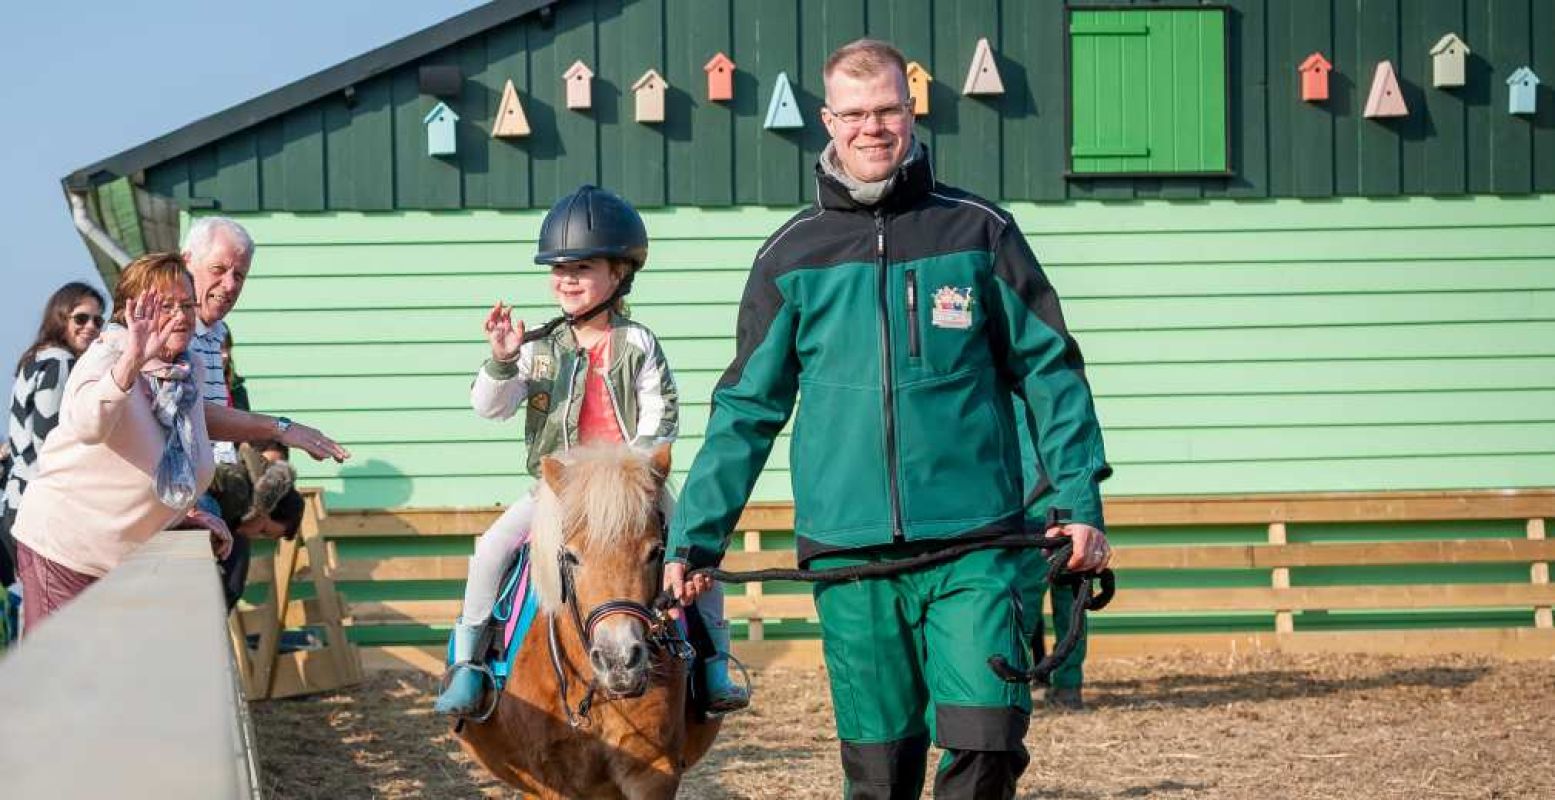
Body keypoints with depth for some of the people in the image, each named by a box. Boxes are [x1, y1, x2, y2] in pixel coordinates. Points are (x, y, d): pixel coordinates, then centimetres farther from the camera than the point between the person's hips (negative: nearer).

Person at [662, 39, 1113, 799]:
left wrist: (1078, 500, -4)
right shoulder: (791, 256, 7)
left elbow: (1049, 372, 6)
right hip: (849, 555, 1)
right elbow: (747, 411, 10)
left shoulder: (978, 232, 4)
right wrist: (692, 538, 5)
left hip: (975, 543, -1)